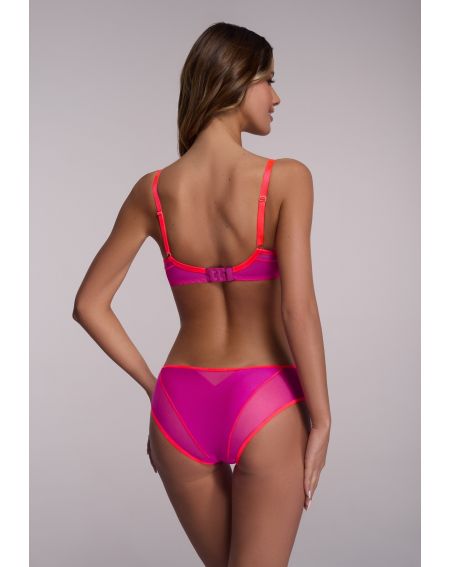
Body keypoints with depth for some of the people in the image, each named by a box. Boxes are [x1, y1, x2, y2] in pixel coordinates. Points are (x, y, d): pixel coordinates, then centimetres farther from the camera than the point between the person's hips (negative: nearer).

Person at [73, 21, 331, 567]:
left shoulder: (154, 190, -1)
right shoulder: (286, 179, -12)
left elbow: (89, 305, 3)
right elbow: (297, 308, -17)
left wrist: (152, 385, 11)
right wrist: (321, 421, -8)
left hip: (180, 405, 4)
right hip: (264, 406, -4)